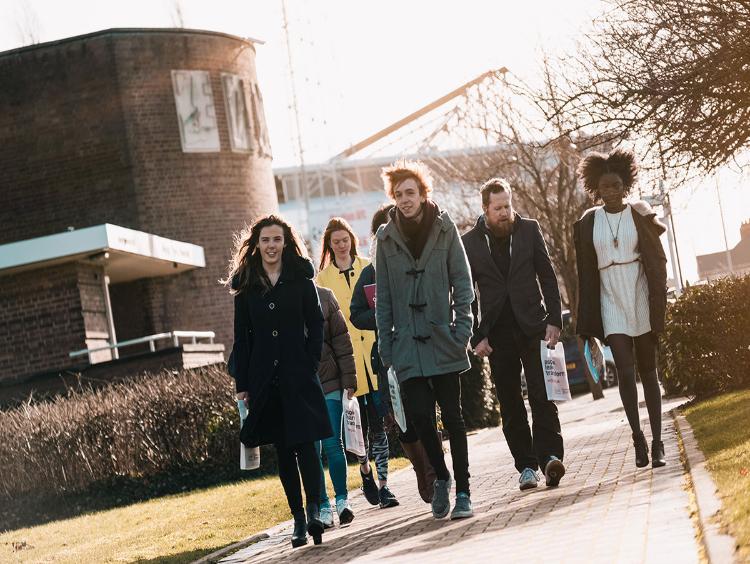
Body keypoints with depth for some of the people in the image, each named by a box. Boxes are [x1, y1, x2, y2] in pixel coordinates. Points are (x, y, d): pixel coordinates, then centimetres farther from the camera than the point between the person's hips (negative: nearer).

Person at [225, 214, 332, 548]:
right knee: (282, 449, 4)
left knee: (304, 442, -12)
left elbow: (315, 326, 4)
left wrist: (309, 366, -6)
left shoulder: (300, 280, 4)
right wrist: (242, 383, 3)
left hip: (298, 375, -2)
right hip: (264, 379, 2)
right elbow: (242, 336, 7)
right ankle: (298, 520, 8)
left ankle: (314, 510, -16)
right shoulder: (245, 286, 7)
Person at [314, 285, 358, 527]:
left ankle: (342, 498, 15)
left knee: (333, 444, -1)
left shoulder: (324, 297, 2)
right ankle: (323, 507, 10)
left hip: (328, 384, 0)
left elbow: (342, 342, 3)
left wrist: (349, 381, 0)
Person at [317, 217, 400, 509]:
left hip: (374, 351, 0)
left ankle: (383, 484, -2)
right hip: (346, 358, 0)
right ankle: (366, 471, 27)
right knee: (359, 422, 4)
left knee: (377, 422, -4)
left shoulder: (368, 269, 9)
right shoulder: (323, 279, 7)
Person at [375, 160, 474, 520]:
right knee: (419, 414, -6)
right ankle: (441, 477, 18)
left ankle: (463, 492, 8)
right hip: (407, 343, 1)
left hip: (442, 340, -1)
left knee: (452, 417, 1)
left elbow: (462, 282, 2)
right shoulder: (387, 237, 5)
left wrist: (462, 329, -8)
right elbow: (383, 296, 7)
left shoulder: (445, 229, 1)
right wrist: (385, 344, 3)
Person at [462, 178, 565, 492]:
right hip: (497, 334, 1)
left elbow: (547, 277, 5)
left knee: (542, 396, -12)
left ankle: (549, 456, -17)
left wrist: (554, 321, -3)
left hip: (532, 327, -1)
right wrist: (476, 337, -3)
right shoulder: (469, 243, 2)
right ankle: (526, 466, 9)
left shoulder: (529, 230, 4)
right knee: (510, 405, 4)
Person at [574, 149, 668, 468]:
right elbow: (586, 274, 6)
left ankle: (657, 443, 7)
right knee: (625, 372, -12)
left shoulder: (640, 215, 1)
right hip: (611, 306, 1)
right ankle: (638, 438, -3)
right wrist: (588, 323, 4)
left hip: (641, 302, 0)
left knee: (648, 371, 5)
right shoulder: (587, 224, 4)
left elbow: (657, 262, 1)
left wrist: (658, 306, -7)